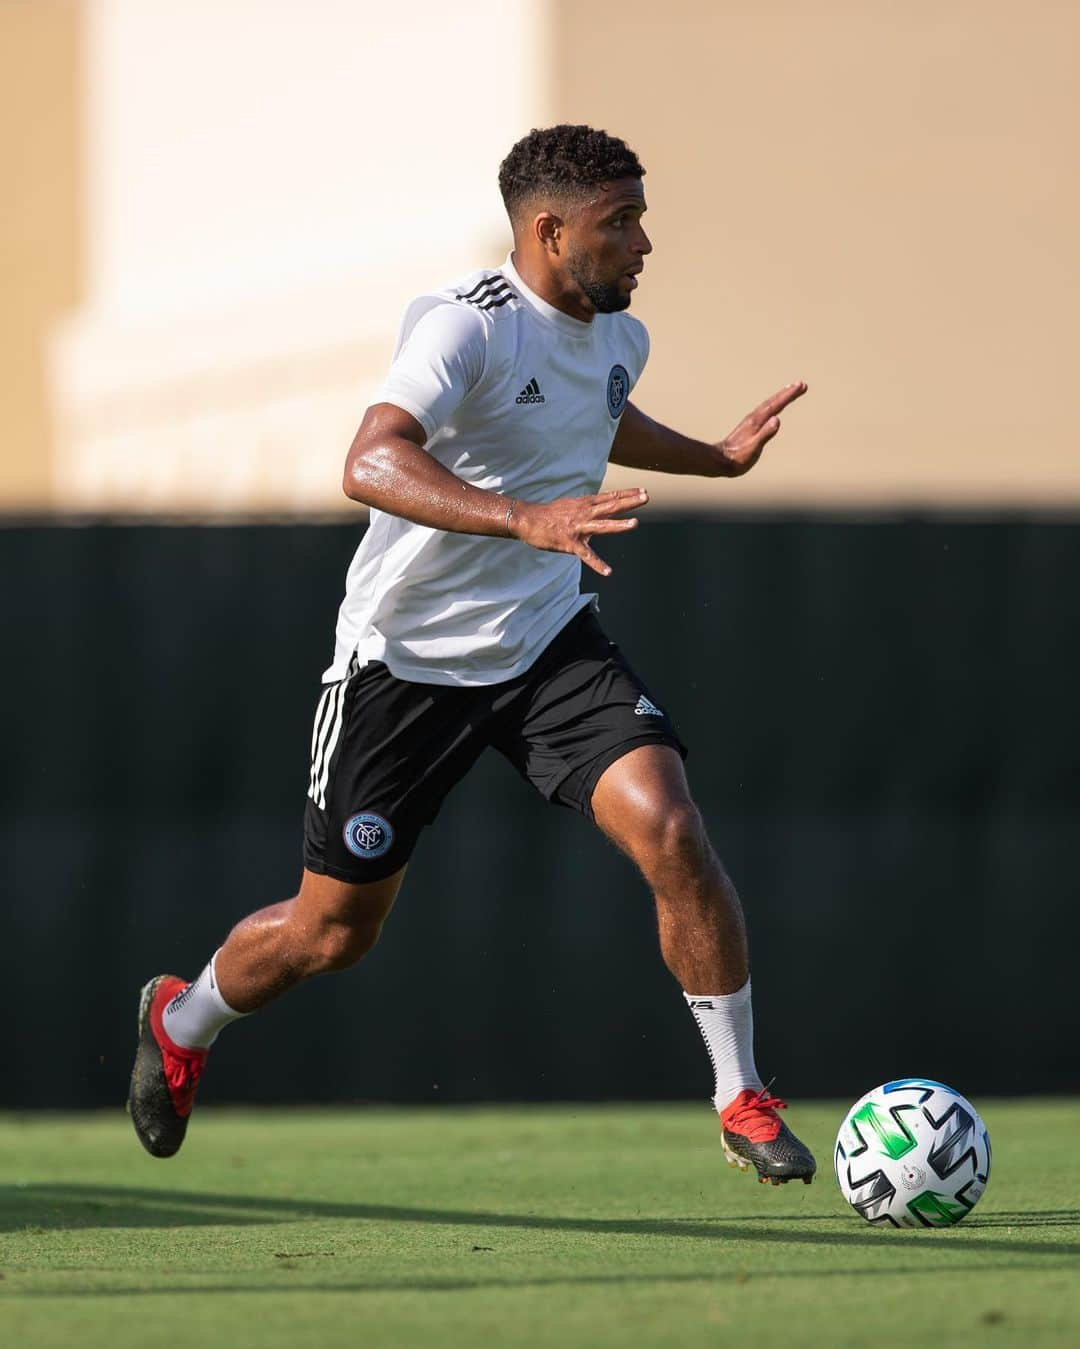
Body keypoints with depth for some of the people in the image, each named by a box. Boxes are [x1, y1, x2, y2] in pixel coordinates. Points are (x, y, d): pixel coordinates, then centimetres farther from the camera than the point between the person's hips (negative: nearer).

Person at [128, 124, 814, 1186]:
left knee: (669, 829, -20)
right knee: (333, 931, 8)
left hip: (549, 641, 5)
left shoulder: (618, 339, 3)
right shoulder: (466, 324, -22)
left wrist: (715, 458, 26)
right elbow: (371, 467, -39)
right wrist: (527, 519, -50)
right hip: (408, 656, -5)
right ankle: (182, 1021, 40)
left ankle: (741, 1100, -8)